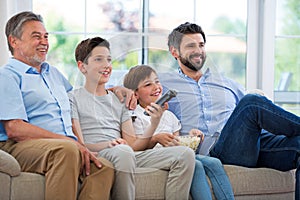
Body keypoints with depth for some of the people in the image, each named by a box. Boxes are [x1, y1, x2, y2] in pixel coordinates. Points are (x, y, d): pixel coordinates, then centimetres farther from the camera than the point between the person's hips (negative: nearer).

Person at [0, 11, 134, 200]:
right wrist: (70, 141, -16)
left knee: (105, 167, -26)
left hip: (66, 146, 7)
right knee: (67, 150, -39)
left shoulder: (53, 73, 30)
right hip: (22, 148, -7)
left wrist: (116, 90, 30)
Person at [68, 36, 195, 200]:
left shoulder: (119, 100, 27)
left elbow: (133, 145, 17)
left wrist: (154, 123, 1)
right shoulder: (73, 98, 9)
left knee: (185, 154, -13)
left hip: (130, 155, 6)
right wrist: (107, 145, -21)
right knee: (122, 151, -41)